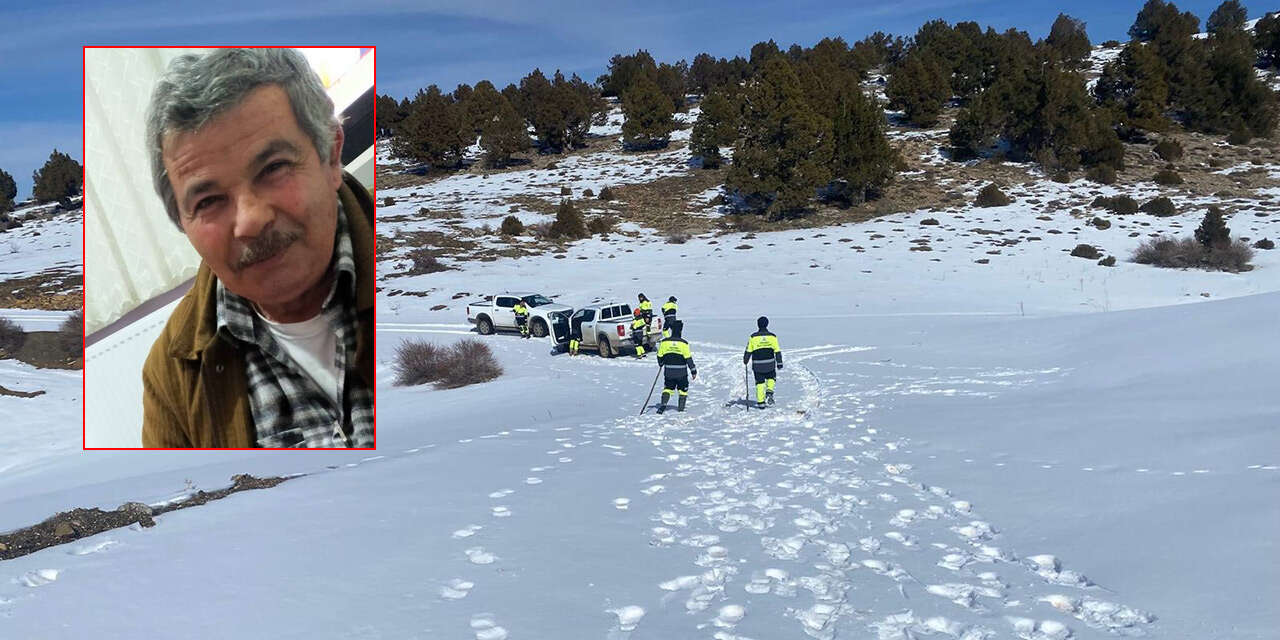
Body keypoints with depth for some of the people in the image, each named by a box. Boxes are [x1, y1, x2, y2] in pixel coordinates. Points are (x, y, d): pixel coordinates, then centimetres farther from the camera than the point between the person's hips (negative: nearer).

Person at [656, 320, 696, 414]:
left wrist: (661, 364, 26)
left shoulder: (664, 342, -6)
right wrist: (693, 371, 1)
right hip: (681, 372, -2)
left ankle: (663, 404, -3)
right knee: (683, 389, 15)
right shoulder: (683, 343, -13)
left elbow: (660, 356, 4)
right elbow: (688, 359, -9)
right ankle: (681, 407, 15)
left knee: (668, 388, 15)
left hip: (668, 371, 2)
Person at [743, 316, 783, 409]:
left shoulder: (753, 337, -5)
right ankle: (769, 392, 0)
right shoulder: (772, 336, -3)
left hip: (757, 364, -1)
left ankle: (760, 402, 8)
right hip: (770, 364, 1)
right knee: (771, 378, 24)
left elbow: (748, 351, 0)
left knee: (759, 382, 9)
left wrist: (745, 361, 15)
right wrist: (779, 363, 6)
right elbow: (777, 351, -2)